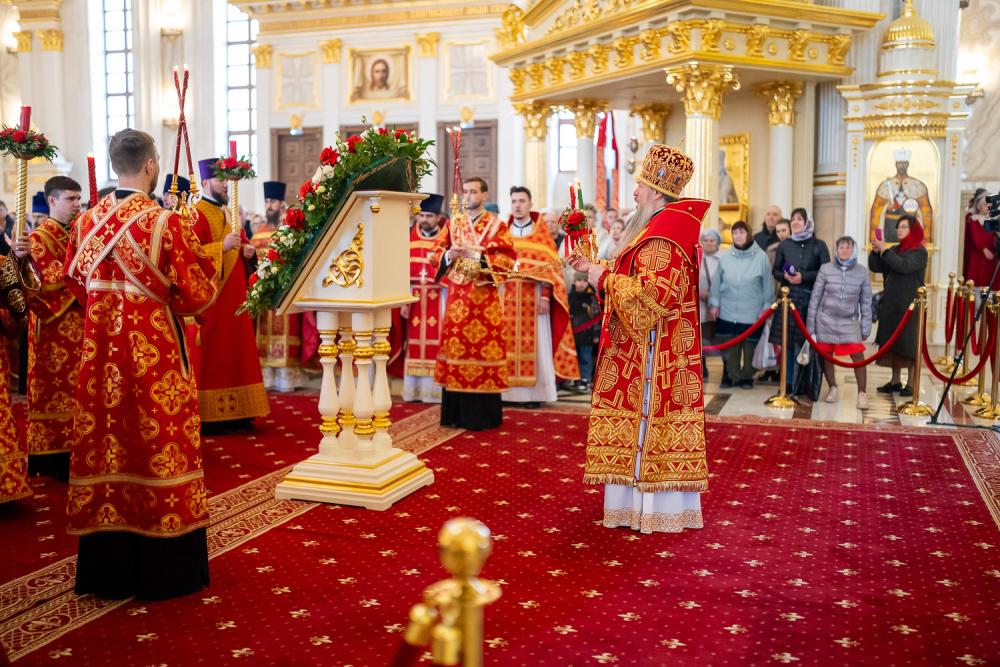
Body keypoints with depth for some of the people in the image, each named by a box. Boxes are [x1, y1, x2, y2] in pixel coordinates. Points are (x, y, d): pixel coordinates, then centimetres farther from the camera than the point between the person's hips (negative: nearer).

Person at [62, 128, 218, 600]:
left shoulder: (86, 222, 2)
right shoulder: (164, 222, -13)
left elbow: (76, 284, 13)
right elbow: (196, 295, -10)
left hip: (101, 350, 5)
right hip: (155, 353, -5)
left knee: (107, 445, 12)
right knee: (157, 444, 4)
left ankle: (106, 569, 23)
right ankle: (162, 571, 14)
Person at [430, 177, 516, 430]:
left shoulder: (497, 226, 3)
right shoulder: (453, 224, 14)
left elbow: (507, 260, -7)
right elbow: (436, 255, 11)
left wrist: (476, 254, -15)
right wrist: (449, 255, -10)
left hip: (485, 299, -3)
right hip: (457, 297, 4)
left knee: (484, 349, -5)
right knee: (455, 348, 2)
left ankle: (483, 415, 4)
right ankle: (457, 413, 10)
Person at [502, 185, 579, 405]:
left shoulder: (541, 233, 4)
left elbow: (549, 266, -2)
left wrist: (545, 297, -11)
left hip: (533, 299, -2)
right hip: (506, 299, 2)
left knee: (533, 345, -2)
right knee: (507, 344, 1)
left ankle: (533, 393, 2)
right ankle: (506, 391, 6)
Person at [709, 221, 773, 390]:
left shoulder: (761, 257, -6)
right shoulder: (724, 256, 0)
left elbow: (767, 284, -2)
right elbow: (717, 282, 4)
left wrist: (766, 307, -2)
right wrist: (715, 303, 2)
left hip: (752, 313, -2)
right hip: (728, 312, 2)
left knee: (750, 346, 7)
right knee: (730, 347, 8)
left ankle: (747, 377, 22)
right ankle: (734, 376, 21)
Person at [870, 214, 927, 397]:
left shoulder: (919, 252, -6)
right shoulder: (895, 250, 11)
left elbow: (904, 266, -23)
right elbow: (875, 267, 9)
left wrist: (885, 251, -19)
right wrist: (875, 251, -7)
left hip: (909, 306, -6)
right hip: (891, 304, 6)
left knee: (908, 344, -3)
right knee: (892, 343, 9)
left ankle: (911, 383, 2)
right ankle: (895, 380, 17)